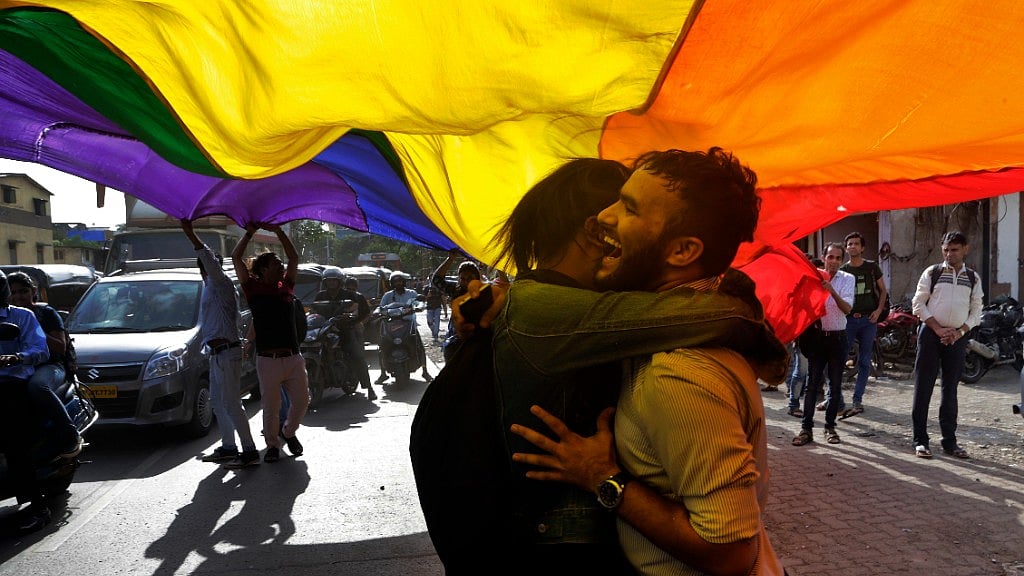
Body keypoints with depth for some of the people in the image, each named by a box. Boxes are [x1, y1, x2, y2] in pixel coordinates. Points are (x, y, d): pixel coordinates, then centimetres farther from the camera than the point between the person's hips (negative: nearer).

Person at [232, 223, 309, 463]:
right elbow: (236, 258, -2)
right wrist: (250, 232, 0)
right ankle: (272, 445, 23)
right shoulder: (254, 288, 2)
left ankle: (289, 431, 34)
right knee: (271, 407, 4)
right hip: (269, 360, -4)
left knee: (301, 401, 8)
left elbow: (294, 257, 15)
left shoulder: (286, 287, 13)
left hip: (293, 358, 4)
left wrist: (278, 230, 9)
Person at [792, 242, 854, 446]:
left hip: (837, 336, 1)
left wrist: (832, 291, -29)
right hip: (817, 335, -1)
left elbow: (847, 308, -14)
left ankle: (830, 427, 18)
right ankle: (806, 428, 2)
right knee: (812, 383, -1)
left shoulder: (847, 279, 1)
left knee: (835, 384, 7)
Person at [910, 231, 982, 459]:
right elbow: (918, 304, -2)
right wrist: (938, 329, -10)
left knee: (950, 389, 9)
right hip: (931, 334, -2)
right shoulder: (932, 273, 1)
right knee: (923, 387, -2)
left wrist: (959, 332, -7)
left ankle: (949, 441, 17)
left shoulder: (973, 278, 9)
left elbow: (976, 312, 8)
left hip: (957, 337, 3)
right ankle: (920, 440, 4)